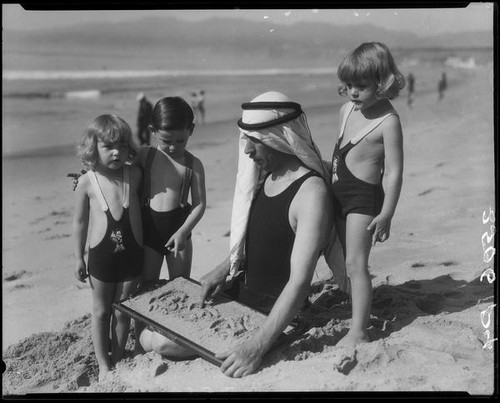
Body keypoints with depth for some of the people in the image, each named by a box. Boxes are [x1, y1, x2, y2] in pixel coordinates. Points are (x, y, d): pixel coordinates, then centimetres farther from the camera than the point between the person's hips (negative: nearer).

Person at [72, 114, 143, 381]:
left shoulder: (134, 175, -8)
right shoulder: (87, 182, -11)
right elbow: (80, 222, -1)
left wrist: (140, 248, 8)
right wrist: (79, 258, 3)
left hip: (131, 252, 1)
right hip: (101, 255, -1)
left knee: (123, 311, 13)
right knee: (101, 311, 12)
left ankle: (118, 360, 30)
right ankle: (103, 365, 26)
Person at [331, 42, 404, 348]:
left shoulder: (388, 121, -17)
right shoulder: (347, 110, 6)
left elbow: (394, 172, -17)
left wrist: (386, 214, -20)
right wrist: (328, 186, 21)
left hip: (364, 196, -8)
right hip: (339, 193, 8)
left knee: (355, 263, -10)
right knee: (343, 260, 14)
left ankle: (358, 332, -5)